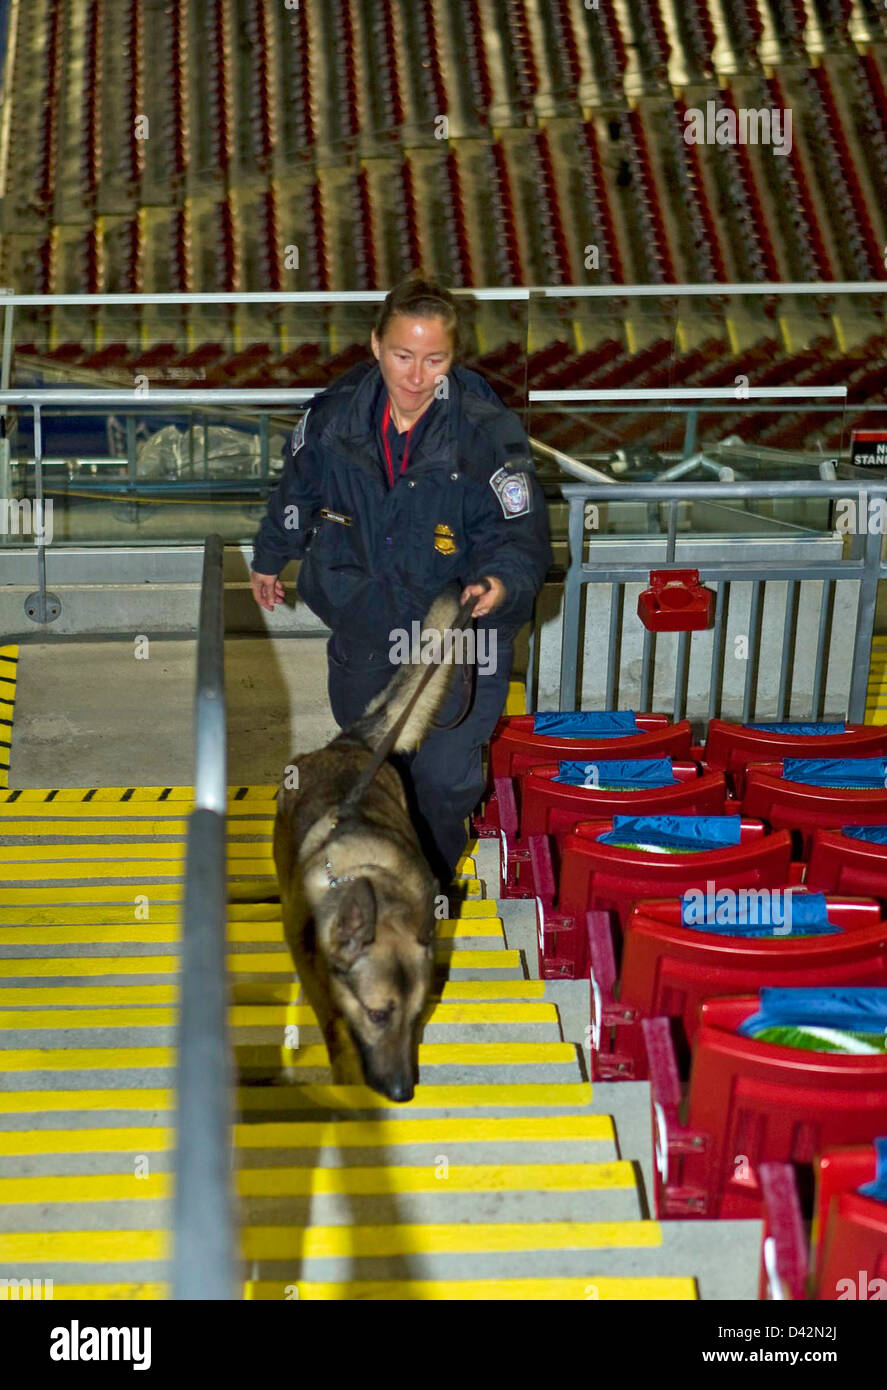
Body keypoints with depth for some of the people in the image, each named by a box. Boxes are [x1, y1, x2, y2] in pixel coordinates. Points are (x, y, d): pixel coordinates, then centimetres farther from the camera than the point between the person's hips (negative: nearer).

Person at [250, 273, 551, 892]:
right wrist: (270, 557, 25)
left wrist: (500, 585, -42)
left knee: (444, 779, 5)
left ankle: (433, 888, 35)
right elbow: (297, 491, 9)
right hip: (363, 636, 4)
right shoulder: (335, 417, -12)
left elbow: (522, 538, -20)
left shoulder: (489, 433, -22)